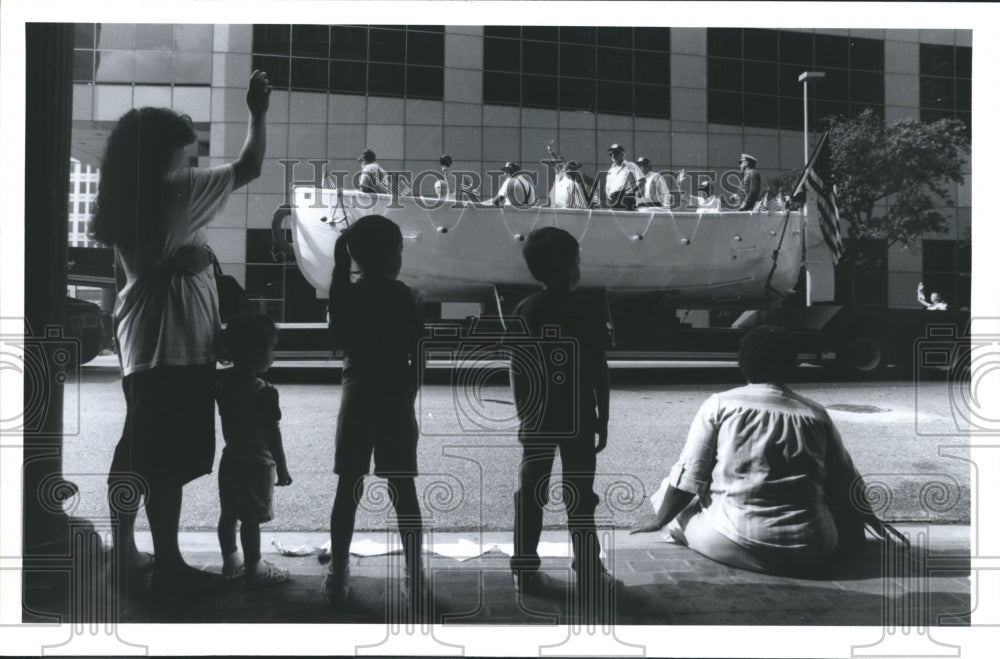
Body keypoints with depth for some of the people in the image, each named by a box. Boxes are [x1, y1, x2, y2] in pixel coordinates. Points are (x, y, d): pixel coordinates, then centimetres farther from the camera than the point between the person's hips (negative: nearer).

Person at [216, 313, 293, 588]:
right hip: (256, 464, -7)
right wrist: (282, 468, -13)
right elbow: (272, 433, -19)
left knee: (229, 514, 15)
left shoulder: (224, 383, 1)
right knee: (251, 519, 1)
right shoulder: (264, 393, -21)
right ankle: (254, 570, 11)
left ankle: (231, 562, 28)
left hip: (230, 459, 7)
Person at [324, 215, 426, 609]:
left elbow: (339, 343, 8)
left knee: (348, 490, 7)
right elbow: (417, 356, -5)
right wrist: (409, 395, 9)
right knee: (403, 491, 4)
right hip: (395, 399, -1)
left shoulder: (345, 295, -2)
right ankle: (414, 579, 9)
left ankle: (338, 578, 10)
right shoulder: (404, 296, -5)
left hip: (357, 398, 1)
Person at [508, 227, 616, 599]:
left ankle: (526, 573, 14)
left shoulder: (525, 311, -1)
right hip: (578, 419, -2)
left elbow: (516, 370, 0)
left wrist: (523, 413, 10)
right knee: (580, 497, 6)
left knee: (529, 494, 9)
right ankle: (589, 575, 11)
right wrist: (603, 419, 2)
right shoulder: (588, 312, -8)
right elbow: (599, 371, -6)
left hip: (537, 418, 2)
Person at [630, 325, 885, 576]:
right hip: (809, 554, 3)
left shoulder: (720, 405, -3)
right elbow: (845, 483, 13)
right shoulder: (815, 414, 4)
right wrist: (867, 517, 33)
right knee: (850, 525, 30)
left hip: (732, 544, -2)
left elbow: (687, 478, -1)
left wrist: (660, 519, 15)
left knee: (670, 491, 18)